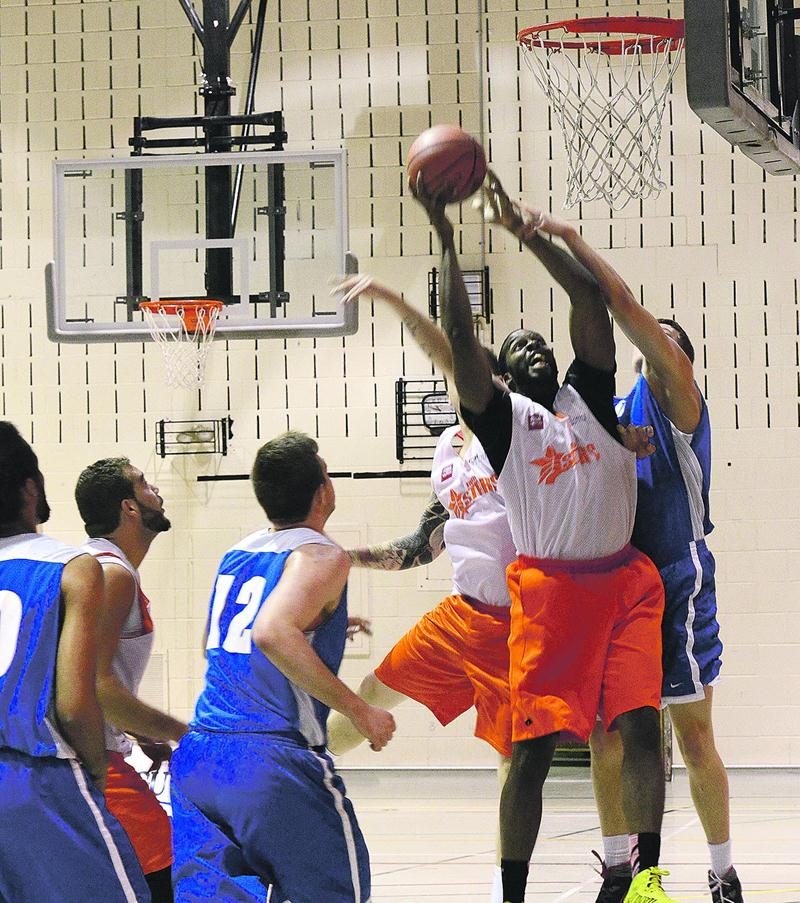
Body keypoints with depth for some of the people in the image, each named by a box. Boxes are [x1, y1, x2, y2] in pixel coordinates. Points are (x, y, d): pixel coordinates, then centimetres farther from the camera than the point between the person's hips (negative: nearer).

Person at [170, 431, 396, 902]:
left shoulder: (237, 554, 16)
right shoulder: (322, 556, -7)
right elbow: (273, 633, -25)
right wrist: (360, 711, -19)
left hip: (198, 757, 7)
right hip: (272, 754, -7)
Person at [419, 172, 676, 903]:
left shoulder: (590, 396, 11)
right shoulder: (502, 417, 4)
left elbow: (589, 295, 4)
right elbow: (460, 335, -8)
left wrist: (524, 230, 4)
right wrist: (447, 243, -9)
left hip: (625, 583, 3)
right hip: (549, 590, -3)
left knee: (640, 726, -7)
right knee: (533, 748, -4)